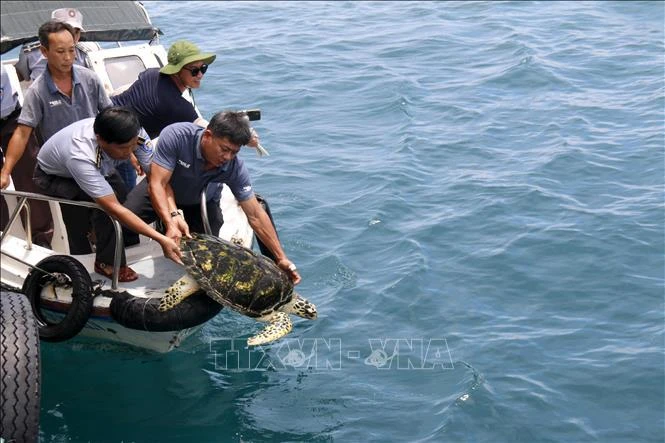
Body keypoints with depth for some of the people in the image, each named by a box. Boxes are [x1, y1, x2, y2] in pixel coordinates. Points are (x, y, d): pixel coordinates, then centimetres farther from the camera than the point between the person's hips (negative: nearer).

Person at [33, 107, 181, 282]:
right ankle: (108, 262, -13)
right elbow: (113, 207, -44)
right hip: (53, 176, -5)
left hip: (98, 169, 5)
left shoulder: (133, 135, -32)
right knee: (107, 200, -30)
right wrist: (161, 239, -47)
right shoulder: (80, 155, -45)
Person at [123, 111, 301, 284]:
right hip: (162, 193, -2)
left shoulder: (235, 167, -31)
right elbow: (157, 183, -37)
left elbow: (256, 216, -26)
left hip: (198, 201, 2)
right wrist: (171, 221, -53)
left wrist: (281, 259, -30)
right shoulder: (176, 136, -38)